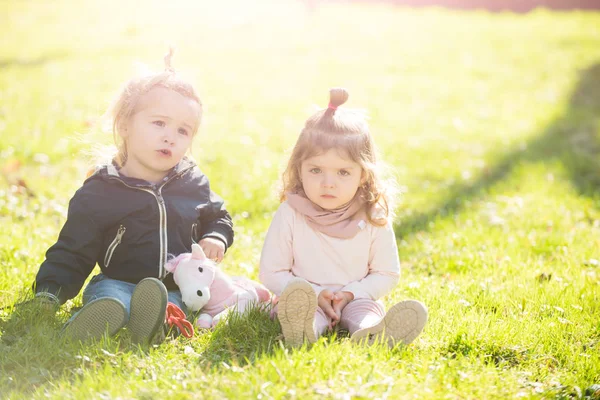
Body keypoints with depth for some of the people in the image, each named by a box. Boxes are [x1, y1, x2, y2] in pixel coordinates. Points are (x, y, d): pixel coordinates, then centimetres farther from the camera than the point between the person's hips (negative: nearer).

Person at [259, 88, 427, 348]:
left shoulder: (374, 218, -5)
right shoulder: (290, 214, -9)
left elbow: (386, 275, 2)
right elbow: (271, 274, -6)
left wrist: (351, 293, -16)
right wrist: (315, 295, -19)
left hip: (355, 300, 2)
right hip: (307, 299, -1)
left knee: (366, 308, -29)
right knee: (297, 297, -33)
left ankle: (370, 333, -63)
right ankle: (303, 327, -66)